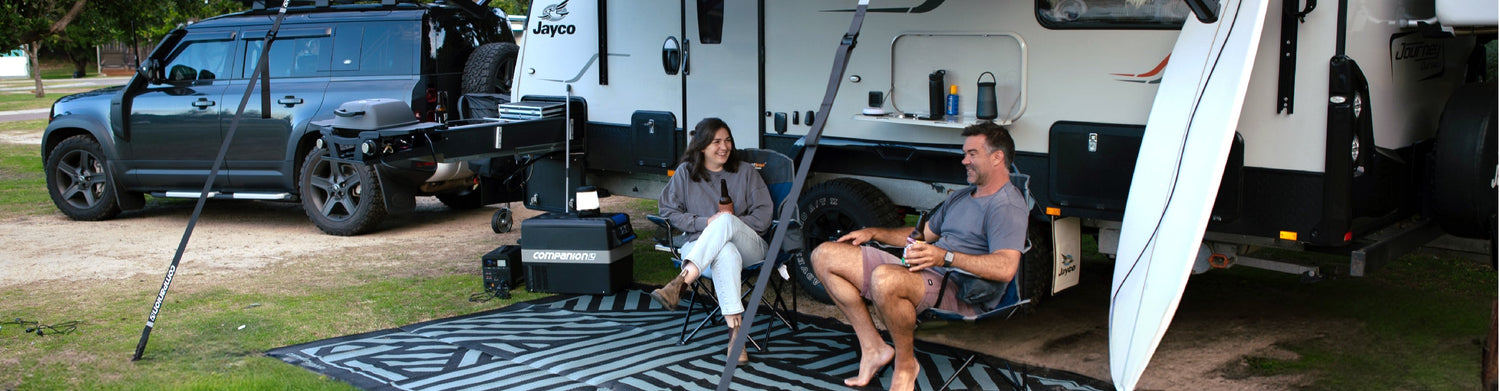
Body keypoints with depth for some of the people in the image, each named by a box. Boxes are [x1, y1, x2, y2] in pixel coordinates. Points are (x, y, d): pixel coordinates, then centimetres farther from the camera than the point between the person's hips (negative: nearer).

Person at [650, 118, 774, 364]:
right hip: (700, 247, -1)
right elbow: (669, 212, 8)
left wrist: (726, 223, -8)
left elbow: (763, 217, 6)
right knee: (726, 253, -40)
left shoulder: (745, 171, 14)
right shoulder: (685, 172, 14)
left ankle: (681, 282, -51)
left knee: (725, 220, -36)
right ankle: (735, 333, -52)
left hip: (748, 247, 1)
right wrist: (706, 223, -6)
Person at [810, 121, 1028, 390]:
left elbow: (1005, 268, -24)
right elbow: (923, 235, 35)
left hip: (960, 296, -10)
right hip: (921, 273, 10)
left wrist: (945, 257, -29)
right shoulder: (961, 197, 25)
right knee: (825, 256, 2)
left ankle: (905, 363, -16)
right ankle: (873, 347, 0)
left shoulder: (1008, 205, -8)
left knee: (885, 278, -42)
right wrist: (873, 233, 23)